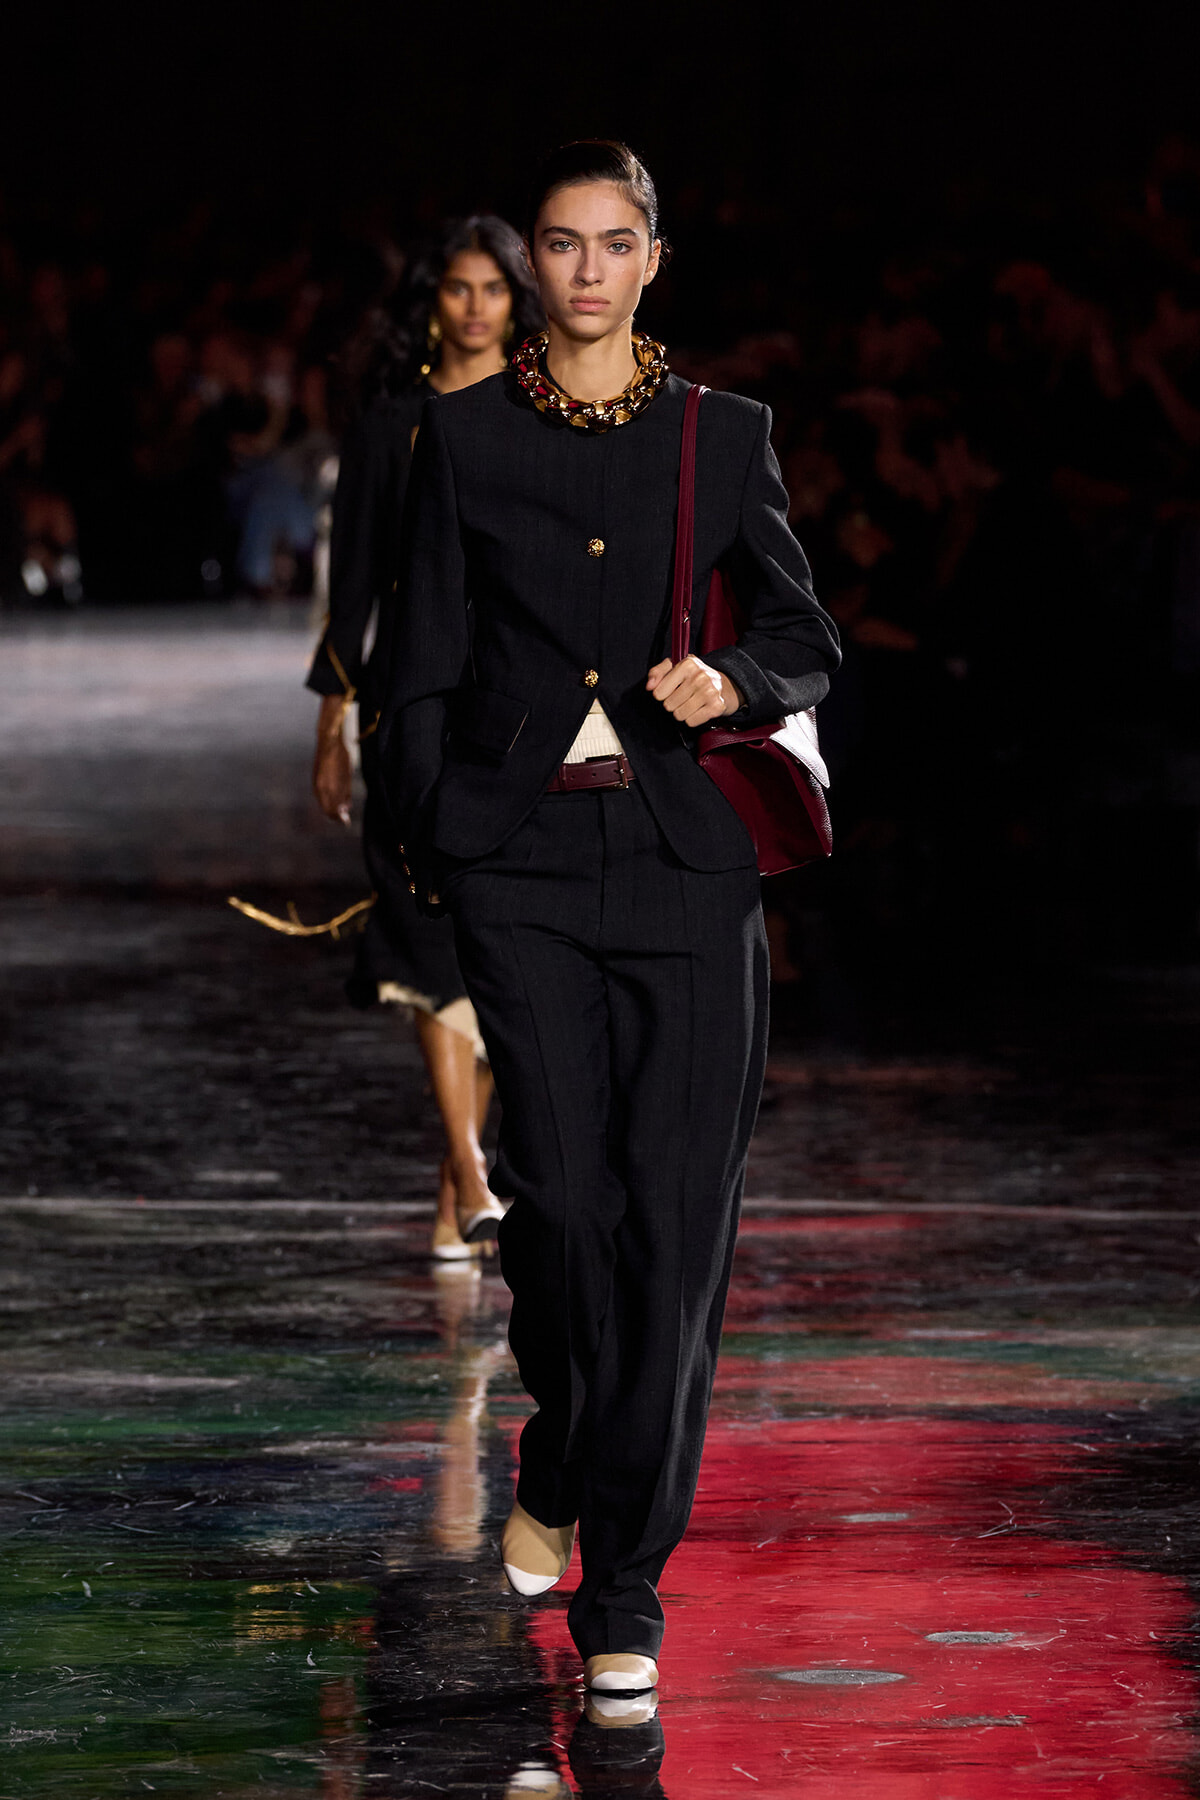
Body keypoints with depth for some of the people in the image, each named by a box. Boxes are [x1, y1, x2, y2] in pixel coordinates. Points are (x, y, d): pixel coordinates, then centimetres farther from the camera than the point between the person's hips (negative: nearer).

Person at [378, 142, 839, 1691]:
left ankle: (622, 1585, 0)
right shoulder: (467, 436, 6)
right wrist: (429, 847, 1)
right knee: (562, 1185, -10)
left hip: (683, 852, 1)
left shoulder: (722, 436, 8)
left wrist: (733, 680, -10)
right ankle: (560, 1461, 21)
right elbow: (424, 669, 8)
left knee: (677, 1211, -6)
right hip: (521, 852, 0)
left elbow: (806, 636, 11)